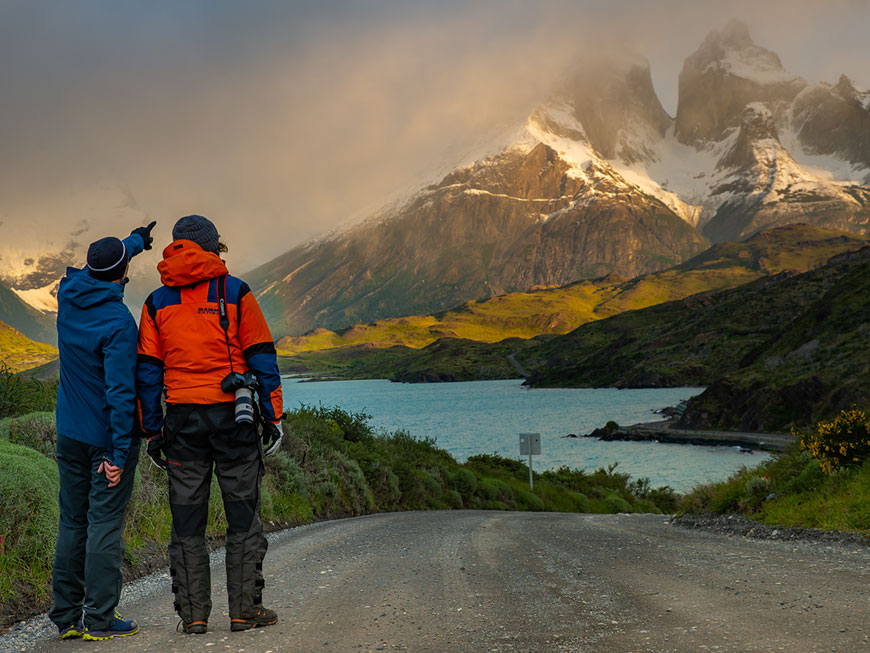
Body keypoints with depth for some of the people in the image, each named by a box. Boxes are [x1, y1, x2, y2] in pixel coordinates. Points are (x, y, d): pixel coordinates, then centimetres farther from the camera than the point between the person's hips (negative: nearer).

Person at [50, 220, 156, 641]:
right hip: (107, 436, -7)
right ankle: (99, 619, 2)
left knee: (71, 522, 11)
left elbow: (97, 268, 25)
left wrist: (137, 240, 38)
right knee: (105, 523, -2)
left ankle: (66, 617, 16)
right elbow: (121, 391, -23)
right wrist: (119, 452, -20)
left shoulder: (69, 295, 1)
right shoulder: (118, 322, -20)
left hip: (69, 433, 7)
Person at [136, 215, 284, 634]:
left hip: (182, 419, 2)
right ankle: (245, 610, 7)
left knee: (187, 520, 8)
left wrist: (151, 431, 11)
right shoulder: (235, 293, 1)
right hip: (233, 417, -2)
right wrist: (274, 416, 1)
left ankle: (193, 614, 9)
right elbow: (262, 358, -2)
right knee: (243, 516, 5)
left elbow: (147, 372, 7)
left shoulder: (157, 302, 8)